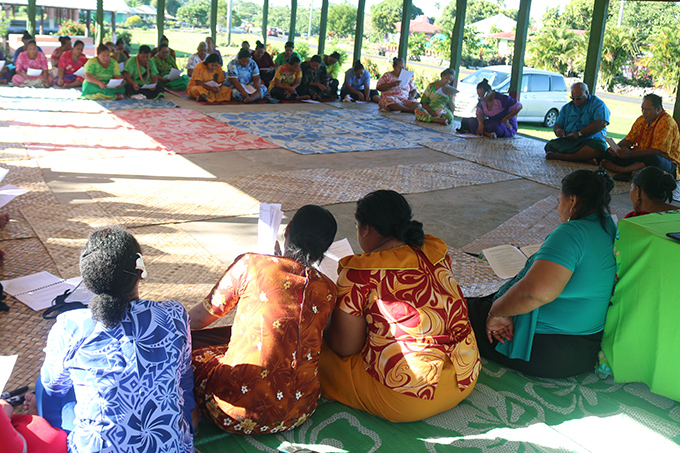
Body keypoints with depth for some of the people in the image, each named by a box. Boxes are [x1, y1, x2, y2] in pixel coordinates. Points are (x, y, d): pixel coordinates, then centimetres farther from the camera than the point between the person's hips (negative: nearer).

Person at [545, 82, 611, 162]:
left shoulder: (598, 104, 6)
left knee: (600, 147, -39)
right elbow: (557, 125, 24)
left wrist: (579, 134, -18)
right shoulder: (567, 108, 23)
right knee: (550, 146, -29)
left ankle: (560, 156, -40)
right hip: (567, 141, 3)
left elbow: (601, 123, -10)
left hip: (591, 140, -3)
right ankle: (587, 159, -33)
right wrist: (558, 130, -4)